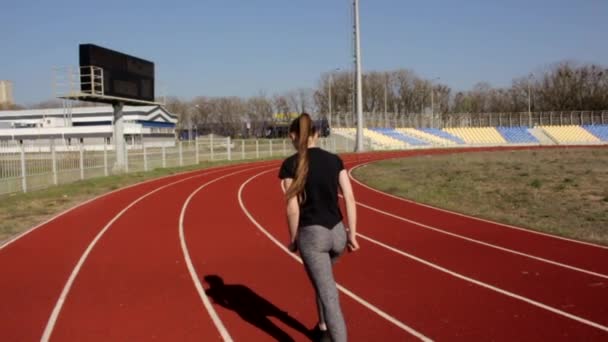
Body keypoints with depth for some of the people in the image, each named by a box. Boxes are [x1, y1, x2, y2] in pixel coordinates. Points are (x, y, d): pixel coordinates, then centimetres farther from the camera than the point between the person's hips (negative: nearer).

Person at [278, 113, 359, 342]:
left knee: (329, 295, -2)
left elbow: (293, 207, -11)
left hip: (312, 234, -5)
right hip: (337, 232, 6)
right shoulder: (334, 160, 3)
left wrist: (293, 239, 2)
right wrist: (352, 234, 6)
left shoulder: (290, 165, -9)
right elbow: (349, 198, 0)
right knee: (323, 282, 31)